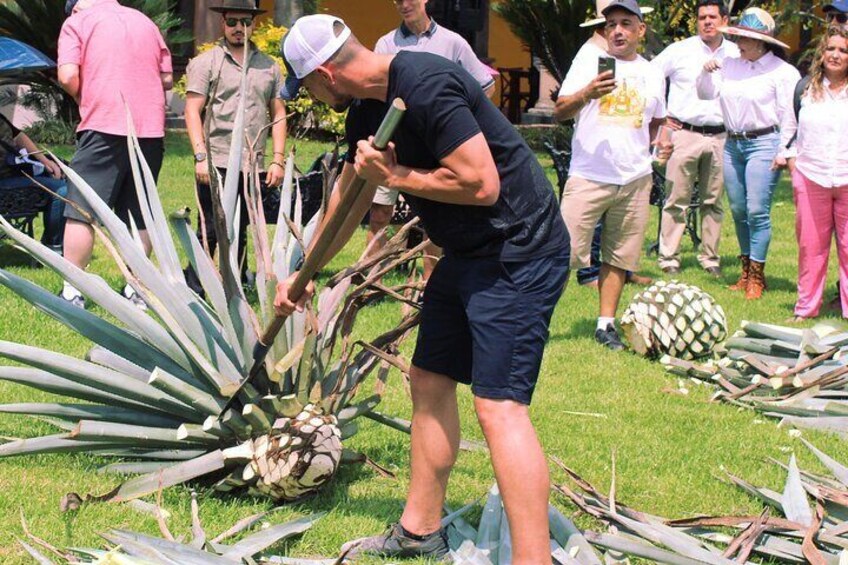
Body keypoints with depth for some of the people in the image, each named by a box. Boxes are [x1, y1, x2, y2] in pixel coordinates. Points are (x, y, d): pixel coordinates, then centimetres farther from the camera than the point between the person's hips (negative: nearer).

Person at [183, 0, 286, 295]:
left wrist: (278, 159, 6)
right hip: (216, 164, -4)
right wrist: (201, 156, -13)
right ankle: (192, 294, -1)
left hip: (253, 166, 4)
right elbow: (192, 111, -3)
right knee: (208, 232, -5)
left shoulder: (269, 66, 14)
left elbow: (278, 115, 15)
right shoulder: (206, 63, 2)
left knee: (238, 234, 12)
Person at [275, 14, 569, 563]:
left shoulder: (425, 86, -22)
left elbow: (482, 183, -27)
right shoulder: (368, 110, 9)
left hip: (519, 254, -10)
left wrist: (395, 176, -15)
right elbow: (348, 201, 25)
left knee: (500, 405, -16)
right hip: (469, 253, 10)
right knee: (430, 382, 16)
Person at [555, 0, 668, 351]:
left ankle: (607, 324, 15)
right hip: (588, 177, -3)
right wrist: (586, 94, -25)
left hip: (635, 180, 4)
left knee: (619, 257, 7)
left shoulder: (652, 75, 14)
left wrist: (660, 143, 11)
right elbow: (559, 112, -7)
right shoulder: (588, 66, 3)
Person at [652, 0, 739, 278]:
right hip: (685, 134, -2)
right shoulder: (680, 51, 0)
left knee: (713, 202, 8)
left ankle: (710, 257, 17)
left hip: (719, 137, 3)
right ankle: (668, 258, 3)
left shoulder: (736, 55, 7)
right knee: (677, 200, -2)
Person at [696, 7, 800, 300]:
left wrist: (784, 152, -10)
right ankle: (746, 270, 21)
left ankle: (756, 276, -4)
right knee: (738, 210, 10)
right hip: (733, 143, 6)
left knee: (757, 211, -11)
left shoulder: (782, 72, -6)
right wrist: (707, 73, -9)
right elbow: (707, 94, 9)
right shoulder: (730, 65, 9)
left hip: (763, 143, -6)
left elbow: (790, 116, -6)